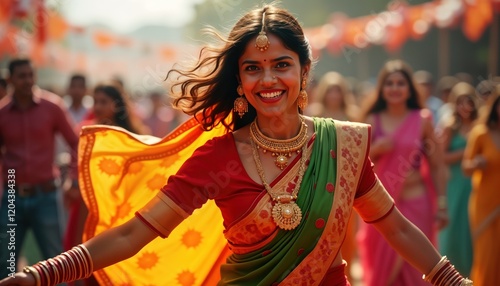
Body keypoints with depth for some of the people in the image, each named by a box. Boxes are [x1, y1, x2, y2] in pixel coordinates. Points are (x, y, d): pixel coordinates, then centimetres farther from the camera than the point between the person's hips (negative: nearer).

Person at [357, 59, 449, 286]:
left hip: (415, 203, -1)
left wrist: (442, 205, -2)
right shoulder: (373, 121, 4)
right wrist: (375, 149, -12)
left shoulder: (422, 120, 1)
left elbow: (437, 166, 3)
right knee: (382, 267, 5)